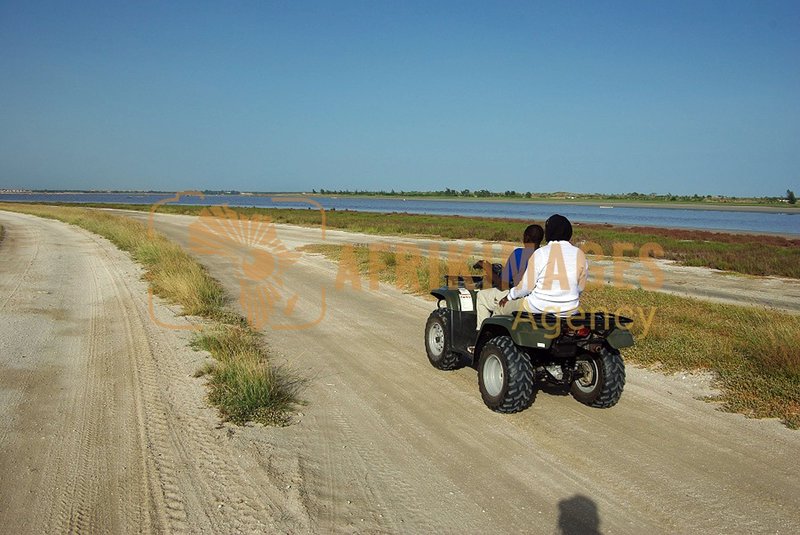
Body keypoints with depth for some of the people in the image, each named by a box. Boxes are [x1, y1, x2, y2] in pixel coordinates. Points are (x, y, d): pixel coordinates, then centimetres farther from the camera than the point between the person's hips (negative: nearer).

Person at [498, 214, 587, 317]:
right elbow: (580, 287, 5)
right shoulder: (579, 255, -4)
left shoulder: (540, 253, -13)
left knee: (502, 306, 19)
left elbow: (527, 286, -10)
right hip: (569, 311, 4)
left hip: (538, 310, -4)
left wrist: (509, 297, 6)